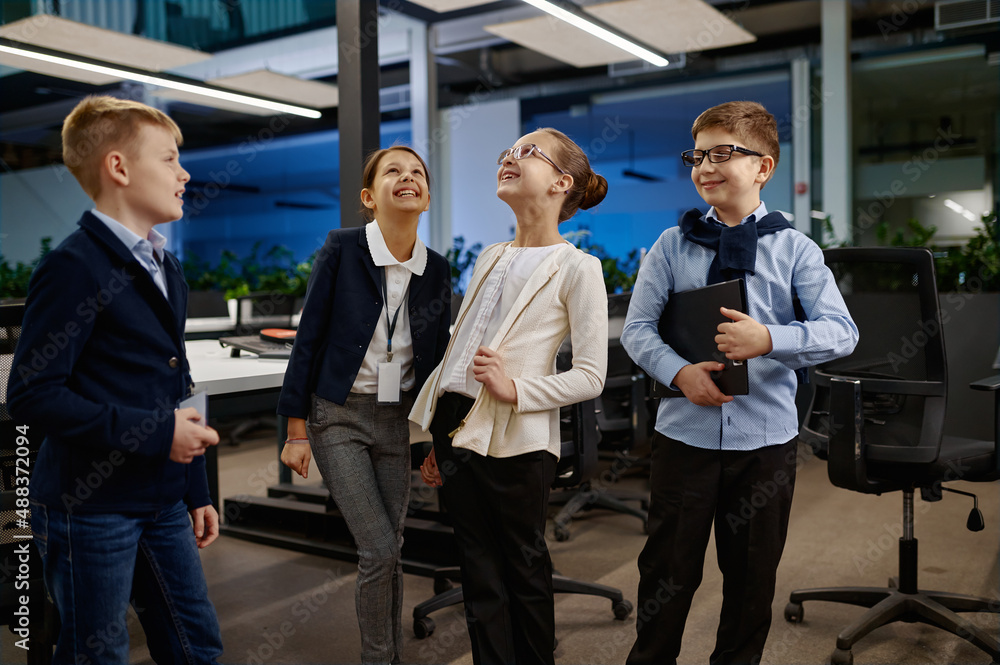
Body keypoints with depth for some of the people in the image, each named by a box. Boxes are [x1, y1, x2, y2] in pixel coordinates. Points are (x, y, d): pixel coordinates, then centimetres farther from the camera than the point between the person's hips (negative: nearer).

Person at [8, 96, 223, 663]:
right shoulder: (76, 267, -15)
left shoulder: (166, 269, 13)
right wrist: (155, 433, -21)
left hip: (162, 505, 8)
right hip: (91, 506, -8)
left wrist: (197, 491, 17)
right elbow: (32, 396, -21)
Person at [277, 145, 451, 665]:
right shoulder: (342, 249, -10)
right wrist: (296, 428, -7)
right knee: (379, 548, -8)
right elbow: (309, 337, -7)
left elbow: (435, 355, 9)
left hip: (397, 418, 4)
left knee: (390, 547, 11)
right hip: (338, 416, -4)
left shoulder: (437, 270, 1)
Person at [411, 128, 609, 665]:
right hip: (458, 431, 6)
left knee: (524, 570, 9)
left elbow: (590, 377, -9)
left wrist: (515, 389, -22)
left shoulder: (577, 268, -5)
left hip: (515, 441, -6)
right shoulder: (490, 258, 15)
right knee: (480, 578, 13)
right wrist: (435, 441, 16)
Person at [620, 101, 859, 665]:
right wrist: (679, 372, -17)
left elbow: (841, 332, -6)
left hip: (766, 437, 0)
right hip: (685, 431, 0)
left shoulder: (795, 248, 0)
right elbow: (638, 328, 0)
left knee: (753, 573, 15)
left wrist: (769, 339, -22)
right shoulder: (673, 244, 3)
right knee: (669, 566, 9)